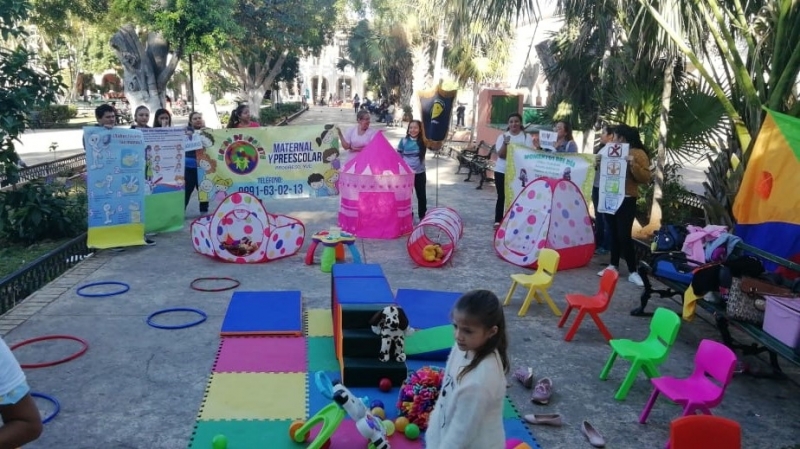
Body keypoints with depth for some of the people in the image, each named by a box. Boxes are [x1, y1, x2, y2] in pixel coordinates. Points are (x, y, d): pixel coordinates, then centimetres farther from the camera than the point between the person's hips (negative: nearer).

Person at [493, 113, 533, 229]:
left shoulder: (526, 137, 2)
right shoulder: (502, 136, 5)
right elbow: (500, 154, -5)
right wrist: (505, 143, -23)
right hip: (502, 171, 1)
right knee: (501, 197, 5)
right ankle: (498, 221, 12)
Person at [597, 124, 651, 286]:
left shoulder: (639, 154, -8)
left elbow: (645, 178, -14)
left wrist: (633, 164, -27)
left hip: (627, 200, -7)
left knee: (624, 235, -10)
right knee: (614, 233, 11)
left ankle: (632, 272, -4)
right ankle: (613, 265, 19)